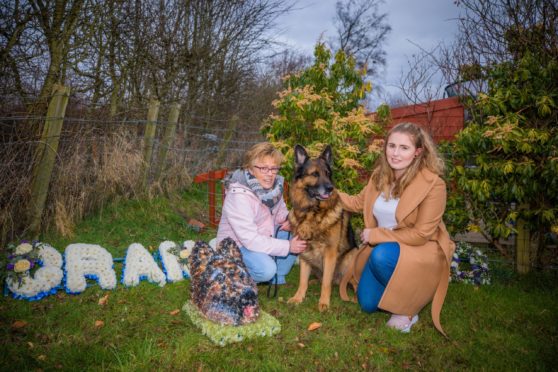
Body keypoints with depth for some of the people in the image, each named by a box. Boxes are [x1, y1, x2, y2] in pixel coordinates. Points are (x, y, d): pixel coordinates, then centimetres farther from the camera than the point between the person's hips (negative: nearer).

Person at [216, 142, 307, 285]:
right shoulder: (238, 196, -31)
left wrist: (288, 220, -15)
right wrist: (287, 246, -28)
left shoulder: (275, 184, -10)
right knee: (266, 269, -31)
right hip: (238, 244, -7)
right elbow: (250, 240, -32)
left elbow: (280, 210, 9)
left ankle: (278, 279, 7)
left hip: (265, 237, 8)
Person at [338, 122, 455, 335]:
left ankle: (408, 308, -8)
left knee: (382, 255, -35)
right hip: (384, 247, 6)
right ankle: (401, 286, 26)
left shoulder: (432, 184, -22)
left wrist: (376, 234, -18)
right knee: (367, 303, -4)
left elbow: (420, 234, -21)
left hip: (422, 250, -5)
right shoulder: (380, 174, -4)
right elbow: (359, 203, 10)